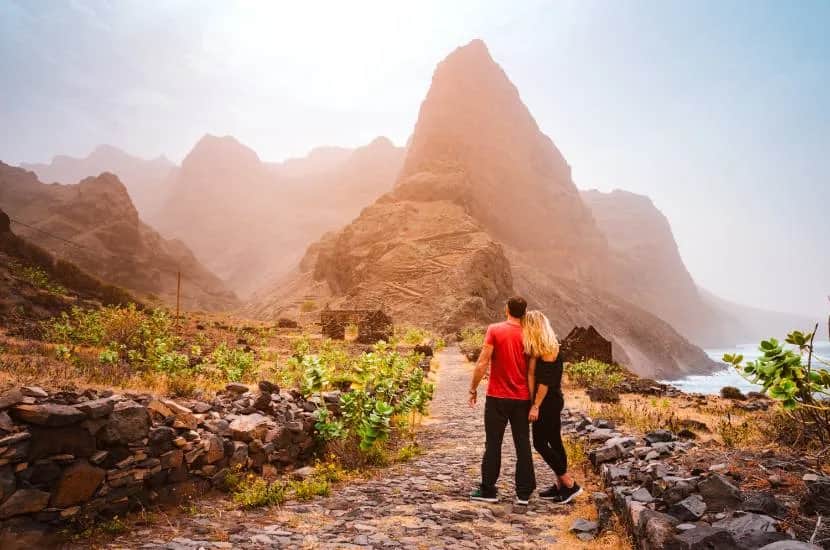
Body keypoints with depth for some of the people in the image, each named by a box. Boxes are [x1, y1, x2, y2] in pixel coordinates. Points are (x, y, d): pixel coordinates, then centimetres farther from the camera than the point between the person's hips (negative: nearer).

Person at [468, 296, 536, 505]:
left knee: (493, 444, 7)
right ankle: (523, 493, 13)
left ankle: (488, 490, 14)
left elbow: (483, 363, -13)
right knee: (523, 445, 9)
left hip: (497, 397, -2)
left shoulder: (495, 330, -8)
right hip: (522, 398, 3)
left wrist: (473, 389, -3)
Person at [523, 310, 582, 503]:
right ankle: (561, 486, 23)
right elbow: (532, 374, 8)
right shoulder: (540, 348, 10)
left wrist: (535, 406, -18)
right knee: (554, 443, 14)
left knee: (540, 443, -3)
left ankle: (570, 485, 3)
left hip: (548, 402, -9)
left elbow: (545, 381, -20)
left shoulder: (547, 349, -19)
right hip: (550, 402, 9)